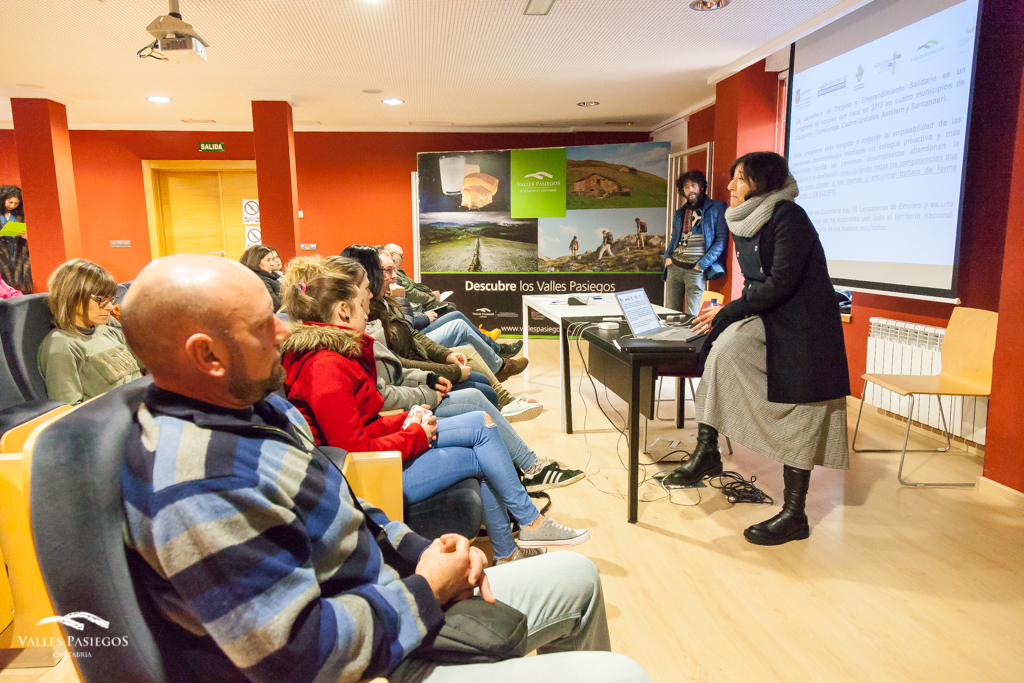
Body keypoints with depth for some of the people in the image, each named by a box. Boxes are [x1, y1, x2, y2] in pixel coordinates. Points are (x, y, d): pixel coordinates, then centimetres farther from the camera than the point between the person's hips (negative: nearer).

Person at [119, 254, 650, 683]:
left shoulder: (251, 403, 3)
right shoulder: (200, 485, -30)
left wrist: (420, 549, 0)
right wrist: (427, 590, -16)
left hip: (394, 595, 10)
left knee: (577, 577, 18)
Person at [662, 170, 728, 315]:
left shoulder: (716, 208, 2)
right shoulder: (680, 212, 20)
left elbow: (721, 239, -4)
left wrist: (702, 264, -12)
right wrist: (667, 256, 7)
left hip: (696, 269, -5)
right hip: (674, 266, 5)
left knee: (691, 317, -7)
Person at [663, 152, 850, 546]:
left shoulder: (788, 218, -17)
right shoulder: (745, 223, 8)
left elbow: (780, 283, -23)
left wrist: (728, 311, -16)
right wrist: (726, 314, -1)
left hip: (803, 329, -8)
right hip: (769, 320, 8)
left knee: (796, 421, -2)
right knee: (724, 349, -19)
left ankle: (794, 516, 11)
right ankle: (706, 452, -14)